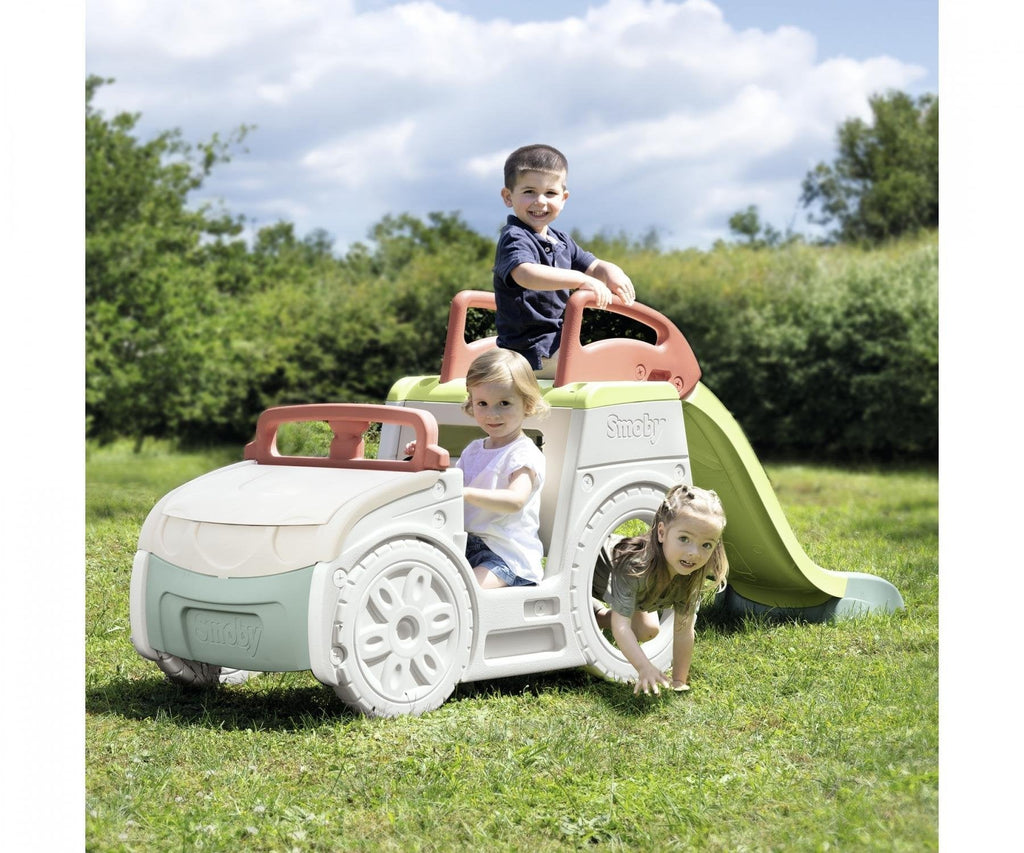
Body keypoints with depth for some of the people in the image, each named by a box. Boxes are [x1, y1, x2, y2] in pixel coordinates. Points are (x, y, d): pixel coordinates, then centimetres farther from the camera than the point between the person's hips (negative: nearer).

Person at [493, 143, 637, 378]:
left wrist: (610, 271, -11)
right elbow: (526, 274, -35)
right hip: (533, 353, -10)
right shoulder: (514, 239, -16)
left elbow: (592, 266, 16)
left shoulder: (561, 241, 13)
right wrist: (582, 280, -42)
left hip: (557, 344, 10)